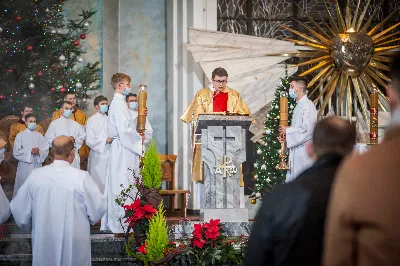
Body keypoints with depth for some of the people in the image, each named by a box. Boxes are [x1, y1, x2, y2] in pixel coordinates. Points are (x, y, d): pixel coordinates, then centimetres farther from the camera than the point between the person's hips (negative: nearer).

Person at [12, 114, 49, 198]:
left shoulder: (39, 136, 7)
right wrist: (30, 151, -14)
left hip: (37, 165, 3)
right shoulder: (20, 135, -2)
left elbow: (46, 149, 5)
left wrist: (39, 151, -16)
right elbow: (16, 152, -8)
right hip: (25, 165, -3)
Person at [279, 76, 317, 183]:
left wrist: (287, 131, -11)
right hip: (296, 152, 9)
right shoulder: (299, 106, 16)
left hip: (304, 152, -9)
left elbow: (307, 130, -22)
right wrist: (285, 137, 7)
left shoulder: (308, 106, -14)